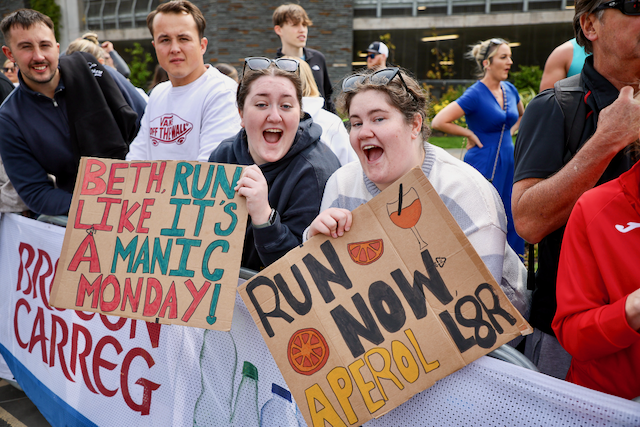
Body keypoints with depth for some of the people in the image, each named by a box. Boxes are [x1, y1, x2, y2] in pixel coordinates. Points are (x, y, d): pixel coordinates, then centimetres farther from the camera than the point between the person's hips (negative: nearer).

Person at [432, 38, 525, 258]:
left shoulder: (510, 90, 9)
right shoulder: (475, 94, -12)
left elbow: (521, 115, 32)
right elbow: (439, 122, -19)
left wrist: (509, 133, 14)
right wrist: (470, 134, -10)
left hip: (508, 163, 7)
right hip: (484, 164, -7)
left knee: (510, 221, 8)